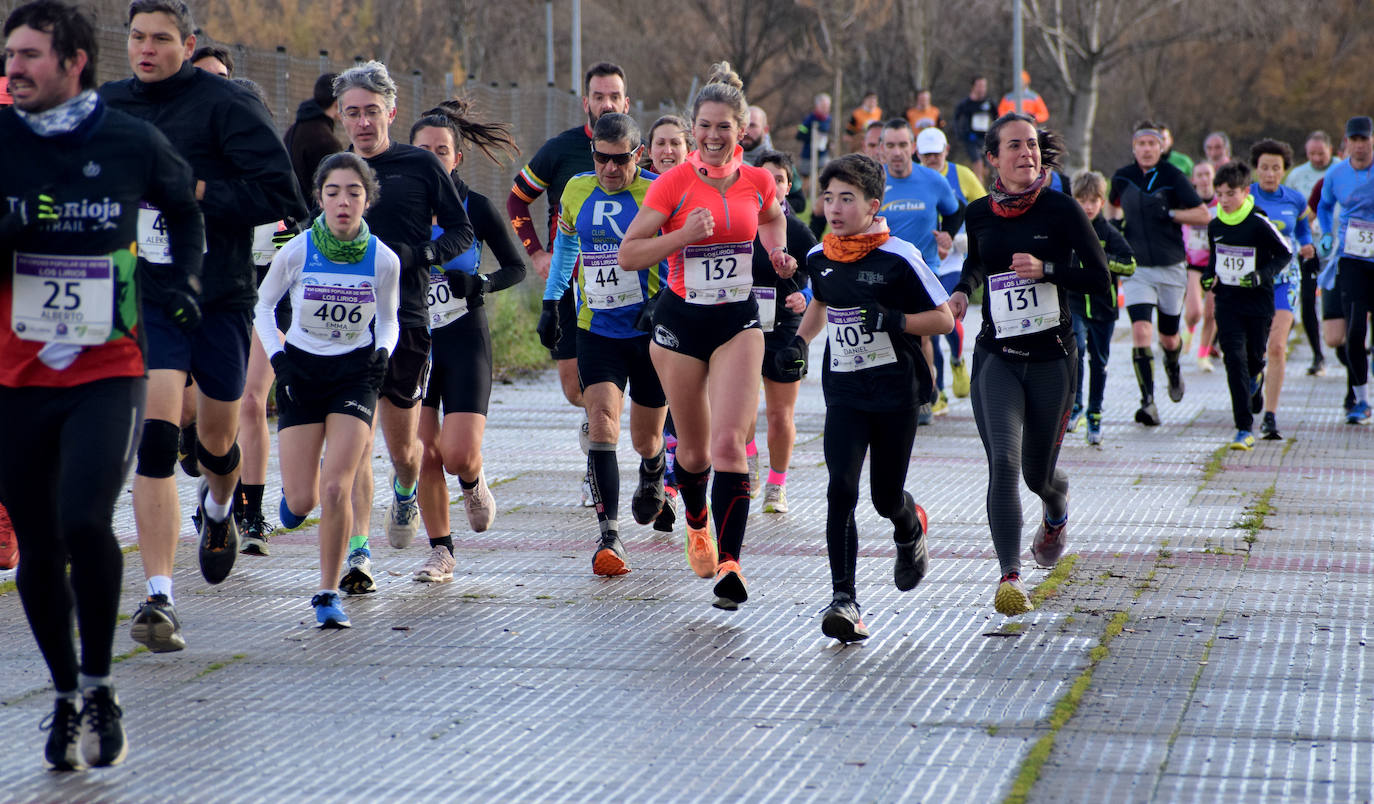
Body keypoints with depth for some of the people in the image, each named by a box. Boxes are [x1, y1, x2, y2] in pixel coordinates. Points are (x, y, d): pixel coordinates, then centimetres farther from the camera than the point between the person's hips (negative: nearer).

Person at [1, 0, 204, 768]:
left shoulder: (133, 143, -1)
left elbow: (185, 207, 20)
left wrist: (184, 279, 10)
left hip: (109, 372, -2)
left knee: (84, 522, -20)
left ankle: (99, 684, 0)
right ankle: (67, 698, 25)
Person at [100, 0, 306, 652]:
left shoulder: (225, 103, -9)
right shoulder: (107, 107, 5)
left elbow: (280, 196, -15)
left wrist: (198, 193, -19)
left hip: (223, 298, -1)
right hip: (147, 299, 1)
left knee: (217, 443, 15)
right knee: (155, 438, -17)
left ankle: (218, 505, 54)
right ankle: (159, 599, -18)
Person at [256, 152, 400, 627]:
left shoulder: (383, 259, -8)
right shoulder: (297, 251, -11)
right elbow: (262, 306, 6)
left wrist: (382, 354, -9)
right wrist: (278, 359, -6)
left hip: (355, 373, 0)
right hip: (301, 370, 0)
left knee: (336, 490, -15)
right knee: (300, 503, -3)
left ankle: (329, 593, 1)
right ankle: (294, 489, 36)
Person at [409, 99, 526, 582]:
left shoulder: (475, 208, -5)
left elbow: (516, 266, 2)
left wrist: (482, 284, -15)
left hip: (465, 342, -2)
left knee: (458, 454, -13)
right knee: (424, 456, -4)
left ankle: (474, 484, 23)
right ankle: (440, 552, 11)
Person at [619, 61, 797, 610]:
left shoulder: (758, 182, 0)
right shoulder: (674, 184, -9)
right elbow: (629, 254, -11)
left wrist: (777, 252, 5)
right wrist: (684, 234, -23)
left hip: (738, 322, 1)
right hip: (682, 322, -1)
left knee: (729, 443, -15)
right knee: (694, 448, 12)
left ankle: (729, 562, -18)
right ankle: (696, 523, 43)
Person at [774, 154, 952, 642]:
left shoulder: (898, 258, -12)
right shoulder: (820, 259, 3)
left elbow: (944, 319, -8)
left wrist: (893, 320, -24)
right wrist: (800, 340, 10)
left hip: (896, 390, -3)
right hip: (845, 394, 3)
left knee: (886, 497, 8)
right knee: (841, 490, -15)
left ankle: (912, 532, 46)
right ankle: (844, 599, -16)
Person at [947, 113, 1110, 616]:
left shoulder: (1061, 210, -8)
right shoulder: (979, 214, 2)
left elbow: (1100, 279, -8)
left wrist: (1046, 269, -21)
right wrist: (962, 290, 3)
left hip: (1052, 357, -1)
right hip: (996, 357, 1)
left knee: (1038, 473, 12)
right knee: (1004, 462, -19)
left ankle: (1057, 513, 50)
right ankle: (1010, 576, -21)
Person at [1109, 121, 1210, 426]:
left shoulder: (1172, 177, -8)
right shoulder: (1121, 178, 2)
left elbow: (1204, 216, -10)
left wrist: (1169, 213, -19)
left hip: (1171, 268, -1)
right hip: (1137, 269, 1)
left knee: (1169, 337, 12)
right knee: (1141, 330, -19)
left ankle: (1173, 367, 49)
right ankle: (1148, 402, -20)